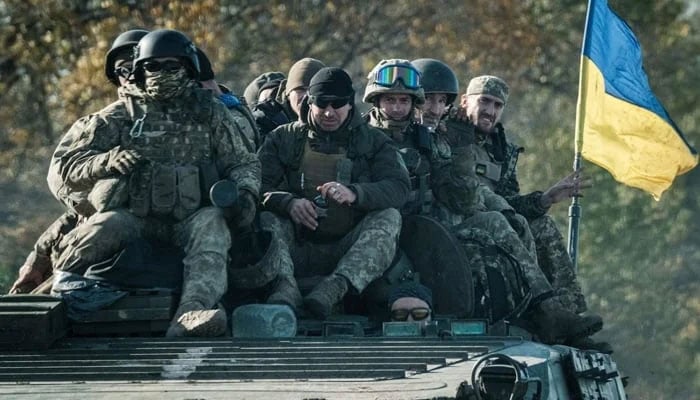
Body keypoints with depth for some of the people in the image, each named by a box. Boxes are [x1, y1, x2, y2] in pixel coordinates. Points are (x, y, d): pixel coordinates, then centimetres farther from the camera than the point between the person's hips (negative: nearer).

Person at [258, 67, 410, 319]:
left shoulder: (373, 142, 13)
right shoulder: (284, 139, 14)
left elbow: (399, 187, -6)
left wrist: (354, 194, -26)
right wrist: (288, 203, -23)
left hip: (349, 250, 0)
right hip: (299, 248, 0)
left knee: (389, 218, -26)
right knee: (267, 220, -27)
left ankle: (337, 286, -48)